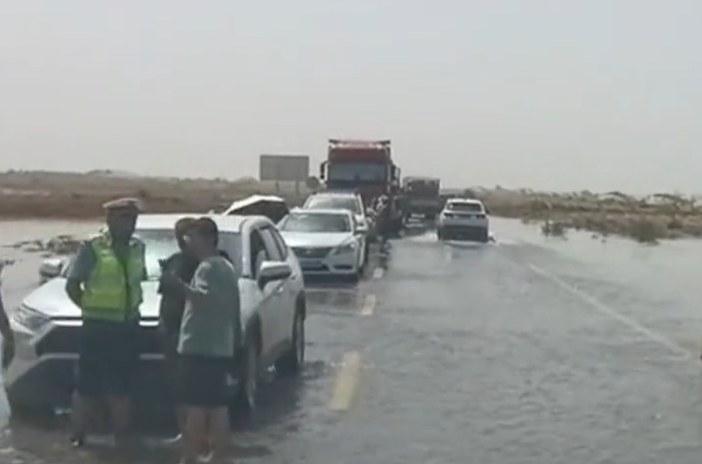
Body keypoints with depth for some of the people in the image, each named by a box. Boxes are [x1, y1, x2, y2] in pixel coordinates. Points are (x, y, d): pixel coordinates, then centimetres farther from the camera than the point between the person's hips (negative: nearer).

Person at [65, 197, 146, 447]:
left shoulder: (137, 248, 6)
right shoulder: (92, 248, -10)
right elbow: (72, 285, -6)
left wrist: (133, 306, 5)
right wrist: (91, 308, -4)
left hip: (127, 327, 5)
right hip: (98, 327, -5)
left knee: (121, 385, 14)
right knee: (87, 385, 1)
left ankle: (121, 435, 24)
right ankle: (77, 435, 13)